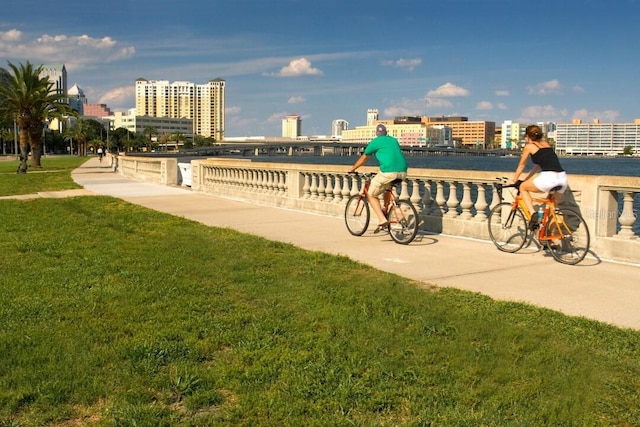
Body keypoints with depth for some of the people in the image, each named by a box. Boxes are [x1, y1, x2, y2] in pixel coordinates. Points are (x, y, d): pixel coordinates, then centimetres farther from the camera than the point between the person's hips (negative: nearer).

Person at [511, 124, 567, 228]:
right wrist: (526, 179, 43)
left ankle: (533, 214, 0)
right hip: (563, 178, 6)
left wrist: (514, 181, 32)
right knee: (554, 205, 28)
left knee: (523, 187, 17)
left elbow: (521, 165, 20)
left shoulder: (529, 146, 11)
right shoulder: (545, 143, 28)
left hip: (548, 177, -6)